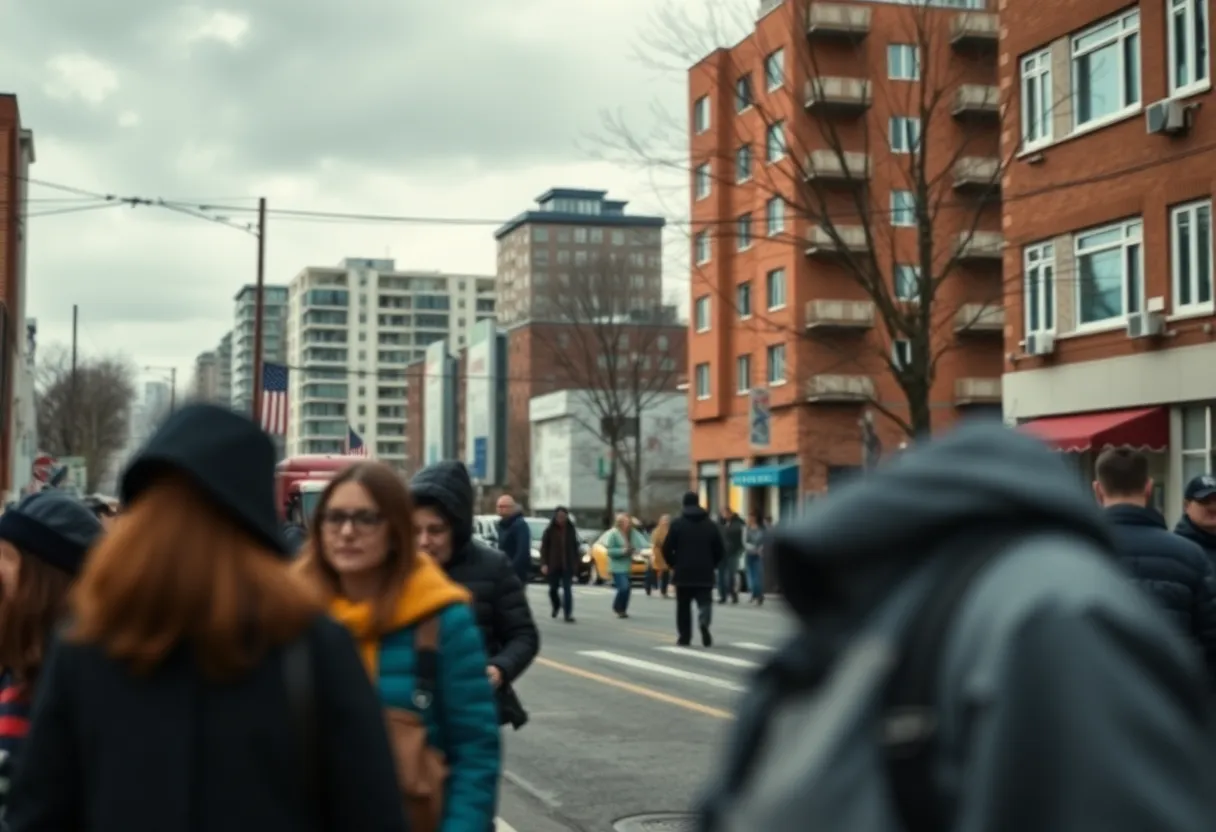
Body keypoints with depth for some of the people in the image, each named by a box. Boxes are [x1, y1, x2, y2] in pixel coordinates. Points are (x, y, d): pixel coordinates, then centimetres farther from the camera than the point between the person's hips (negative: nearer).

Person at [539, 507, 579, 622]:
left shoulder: (571, 530, 2)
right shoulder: (550, 530, -4)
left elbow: (575, 548, 8)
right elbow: (544, 548, -5)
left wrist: (575, 564, 4)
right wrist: (544, 563, -13)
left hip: (567, 565, 0)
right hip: (553, 565, 0)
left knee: (567, 589, -6)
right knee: (553, 589, 11)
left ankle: (568, 614, -8)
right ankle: (556, 606, 40)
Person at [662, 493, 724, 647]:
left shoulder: (677, 524, -2)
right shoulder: (711, 525, 6)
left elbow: (667, 549, -5)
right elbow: (721, 550, 6)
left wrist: (673, 564, 10)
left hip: (683, 573, -1)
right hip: (705, 574, 1)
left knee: (683, 607, 9)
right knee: (705, 603, 1)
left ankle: (684, 637, 10)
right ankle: (704, 622, -29)